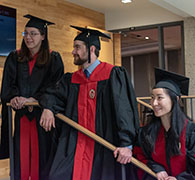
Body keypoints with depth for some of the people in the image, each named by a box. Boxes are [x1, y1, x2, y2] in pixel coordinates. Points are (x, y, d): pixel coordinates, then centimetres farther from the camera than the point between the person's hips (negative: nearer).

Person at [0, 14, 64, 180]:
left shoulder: (53, 59, 3)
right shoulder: (14, 58, 11)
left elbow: (55, 85, -5)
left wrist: (34, 99, -18)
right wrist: (13, 97, -17)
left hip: (42, 115, -2)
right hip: (20, 115, 2)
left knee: (40, 158, 0)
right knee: (20, 158, 4)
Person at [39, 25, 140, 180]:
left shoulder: (112, 75, -4)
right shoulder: (72, 79, 14)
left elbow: (124, 109, -12)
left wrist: (126, 144, -21)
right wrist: (48, 108, -15)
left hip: (102, 147, -4)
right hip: (73, 146, 4)